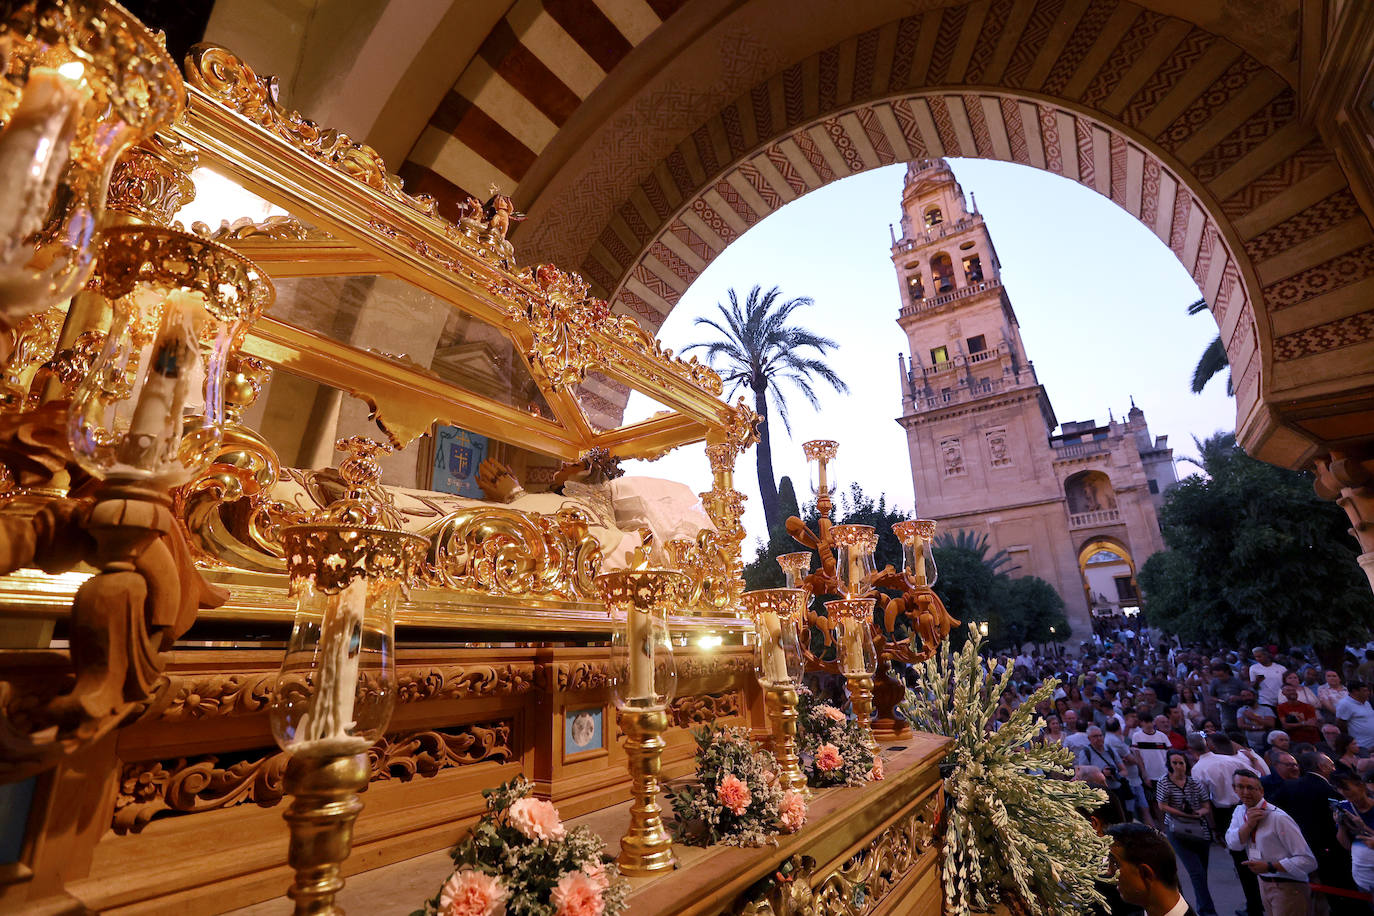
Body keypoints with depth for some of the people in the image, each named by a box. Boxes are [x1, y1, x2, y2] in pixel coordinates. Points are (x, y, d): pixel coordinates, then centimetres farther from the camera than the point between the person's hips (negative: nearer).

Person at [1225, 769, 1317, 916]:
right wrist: (1248, 824, -25)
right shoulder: (1239, 811, 0)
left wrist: (1269, 867, -25)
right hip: (1263, 883, 6)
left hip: (1288, 886, -6)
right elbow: (1232, 844, -11)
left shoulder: (1278, 818, -23)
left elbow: (1308, 861, -23)